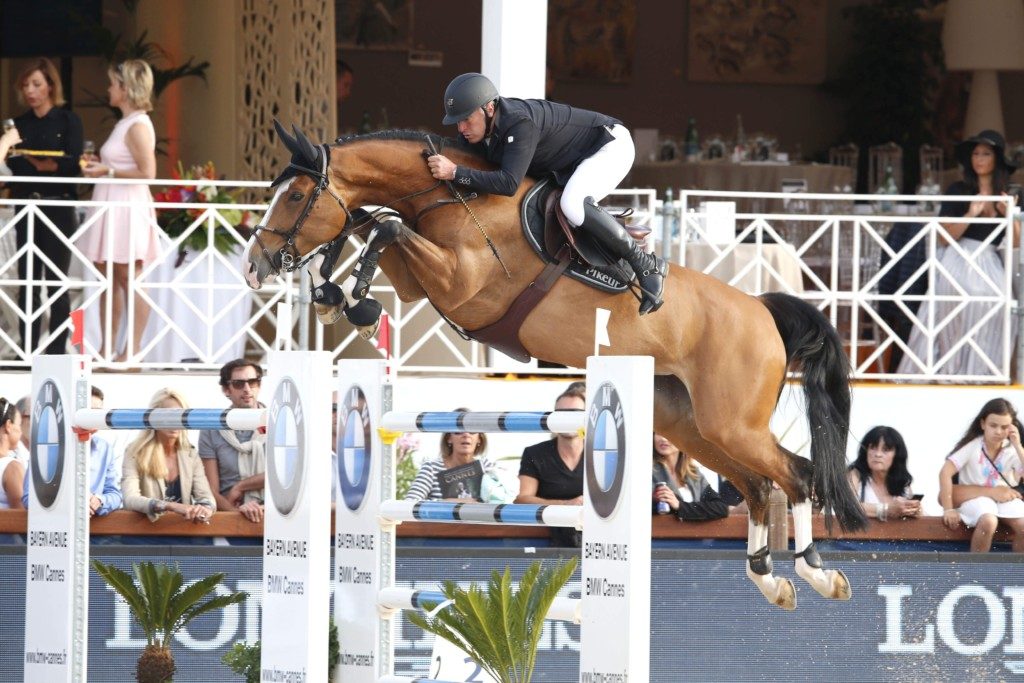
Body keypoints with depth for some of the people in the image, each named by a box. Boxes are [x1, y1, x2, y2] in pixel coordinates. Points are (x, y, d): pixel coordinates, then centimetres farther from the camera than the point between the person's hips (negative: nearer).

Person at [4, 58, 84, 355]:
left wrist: (50, 165, -26)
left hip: (59, 208, -4)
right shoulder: (20, 124, 13)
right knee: (28, 283, 1)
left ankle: (57, 352, -3)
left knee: (56, 283, -4)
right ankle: (27, 352, 1)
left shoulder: (68, 121, 2)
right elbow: (12, 167, 9)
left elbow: (74, 164, -8)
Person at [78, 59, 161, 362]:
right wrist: (98, 165, 11)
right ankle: (106, 349, 14)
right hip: (112, 209, 10)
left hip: (129, 209, -10)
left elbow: (147, 172, -19)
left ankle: (133, 351, -4)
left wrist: (107, 171, -17)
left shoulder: (138, 126, -13)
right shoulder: (124, 123, 15)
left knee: (128, 279, -6)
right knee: (109, 280, 10)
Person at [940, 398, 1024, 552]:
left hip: (1004, 498, 4)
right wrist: (948, 509, -24)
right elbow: (945, 473, -21)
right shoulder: (972, 446, -15)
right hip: (974, 498, -4)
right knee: (988, 522, -37)